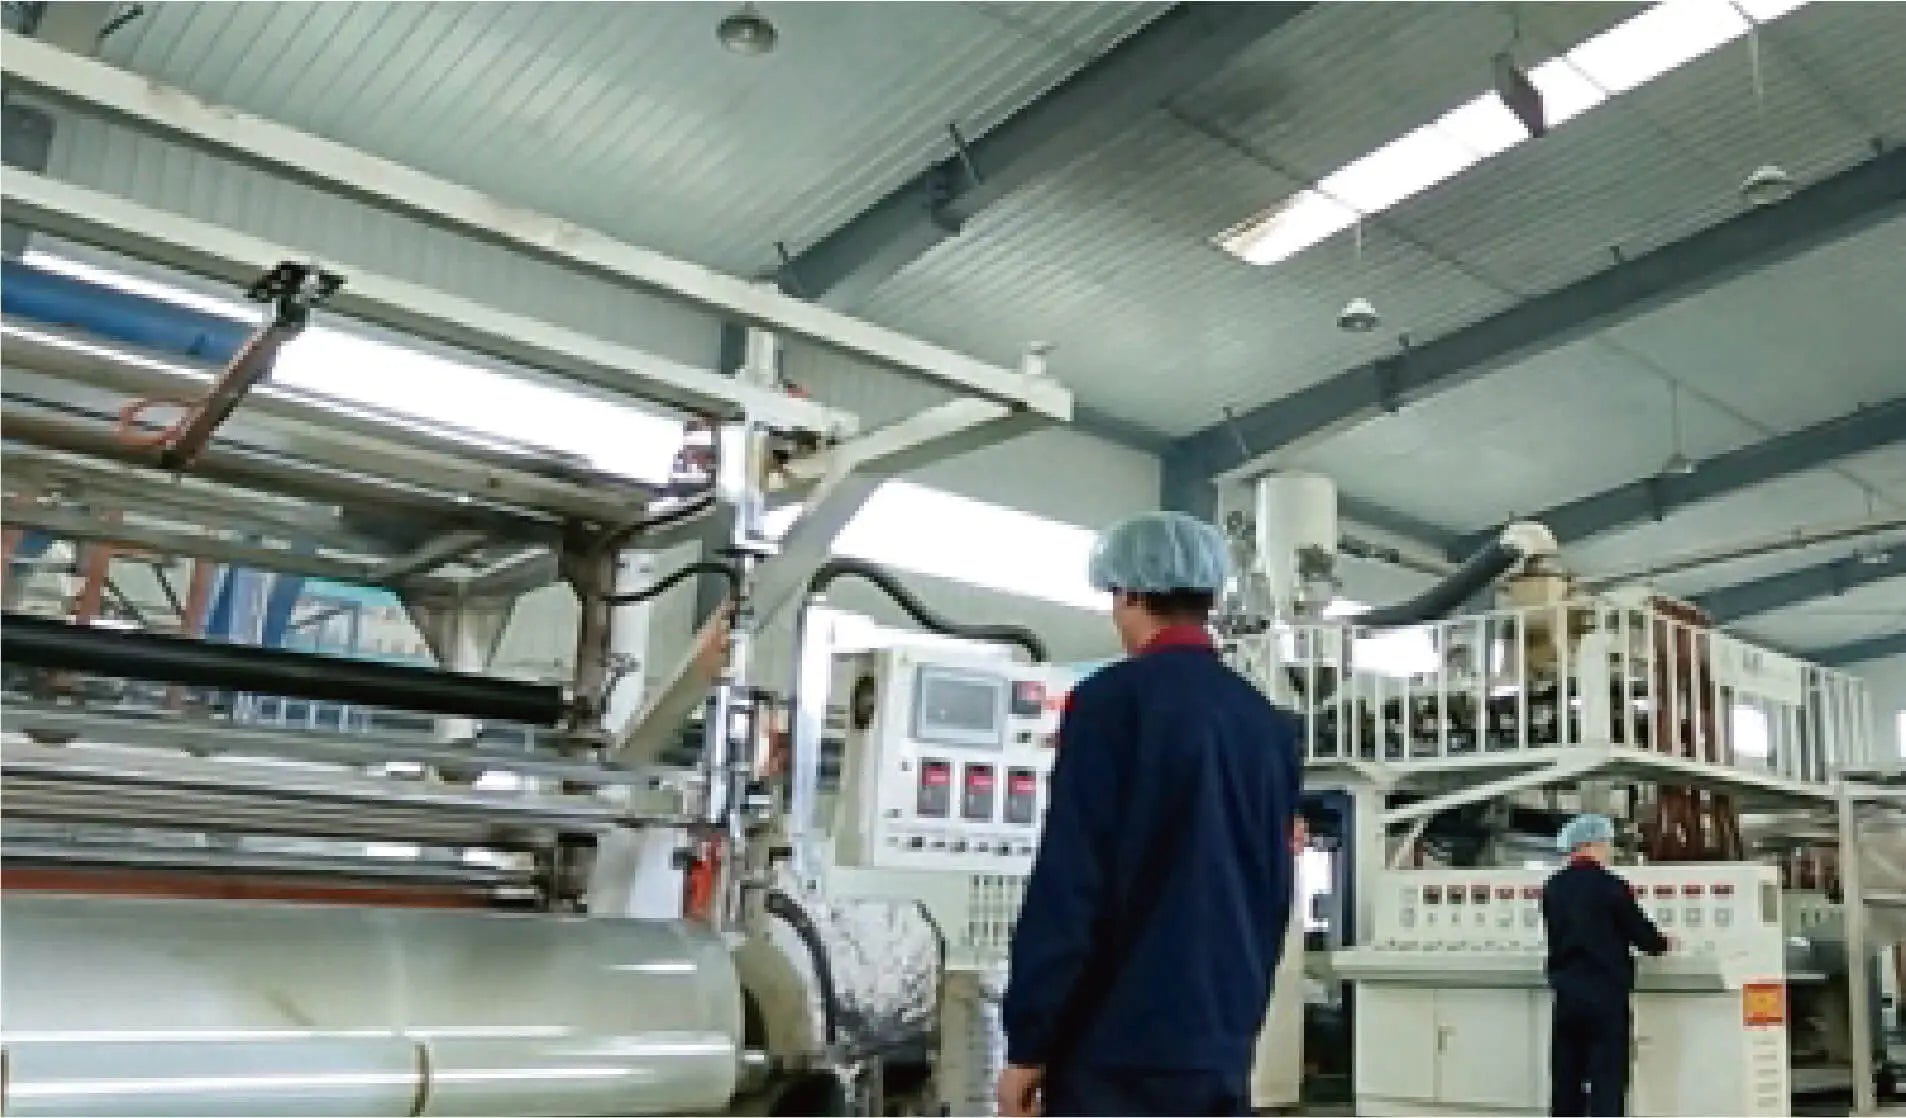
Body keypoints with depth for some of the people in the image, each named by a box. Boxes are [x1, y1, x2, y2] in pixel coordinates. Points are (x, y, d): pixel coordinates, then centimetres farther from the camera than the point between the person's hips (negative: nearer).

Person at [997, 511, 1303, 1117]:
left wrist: (1027, 1043, -8)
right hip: (1224, 1045, 6)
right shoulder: (1270, 723, 10)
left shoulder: (1112, 700, -9)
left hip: (1119, 1042, -6)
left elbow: (1067, 882, -13)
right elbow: (1274, 891, 15)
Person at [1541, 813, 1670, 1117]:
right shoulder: (1609, 886, -12)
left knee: (1565, 1080, 12)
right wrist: (1662, 943, 18)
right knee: (1607, 1080, 0)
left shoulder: (1553, 887, 5)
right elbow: (1641, 932, -5)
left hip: (1565, 990, 5)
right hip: (1605, 993, -5)